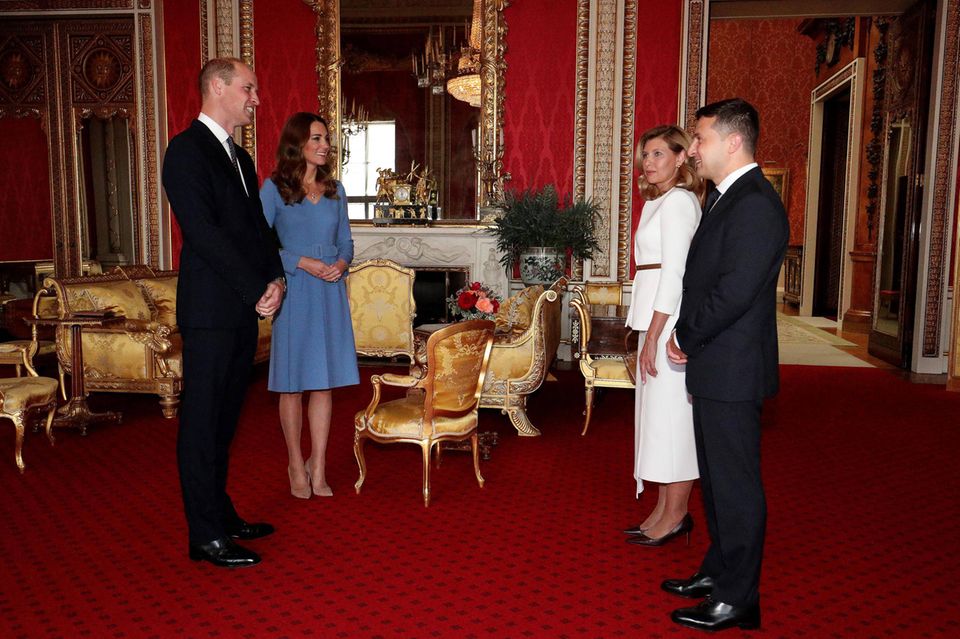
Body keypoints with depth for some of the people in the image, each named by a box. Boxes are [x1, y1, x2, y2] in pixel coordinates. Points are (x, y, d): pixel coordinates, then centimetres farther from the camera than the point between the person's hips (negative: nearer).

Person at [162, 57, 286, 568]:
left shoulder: (240, 157, 19)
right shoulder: (187, 150, -8)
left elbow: (257, 226, 17)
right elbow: (203, 233, -17)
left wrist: (274, 279, 0)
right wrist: (258, 291, -15)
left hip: (244, 309, 8)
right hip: (210, 310, -8)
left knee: (224, 418, 15)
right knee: (202, 421, -1)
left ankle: (221, 515, 26)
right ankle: (206, 536, 8)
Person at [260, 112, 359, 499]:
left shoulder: (335, 190, 11)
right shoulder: (274, 188, -2)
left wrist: (341, 263, -6)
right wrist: (304, 263, -16)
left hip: (330, 293, 4)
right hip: (293, 293, -4)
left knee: (324, 381, 5)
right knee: (292, 383, 4)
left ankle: (318, 467, 15)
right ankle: (296, 467, 19)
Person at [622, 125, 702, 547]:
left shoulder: (678, 200, -11)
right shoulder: (662, 200, 19)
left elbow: (675, 273, -18)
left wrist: (653, 335, -20)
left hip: (669, 320, -10)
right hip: (658, 318, 10)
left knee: (670, 415, -3)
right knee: (659, 413, 13)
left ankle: (675, 516, 9)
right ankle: (665, 509, 22)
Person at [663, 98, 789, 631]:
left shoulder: (756, 204, -18)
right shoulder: (724, 198, 15)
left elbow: (734, 291, -23)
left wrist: (685, 337, -9)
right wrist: (687, 336, 2)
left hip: (732, 372, -10)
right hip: (713, 367, 10)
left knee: (736, 486, 2)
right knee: (716, 479, 20)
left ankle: (738, 600, 17)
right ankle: (718, 571, 36)